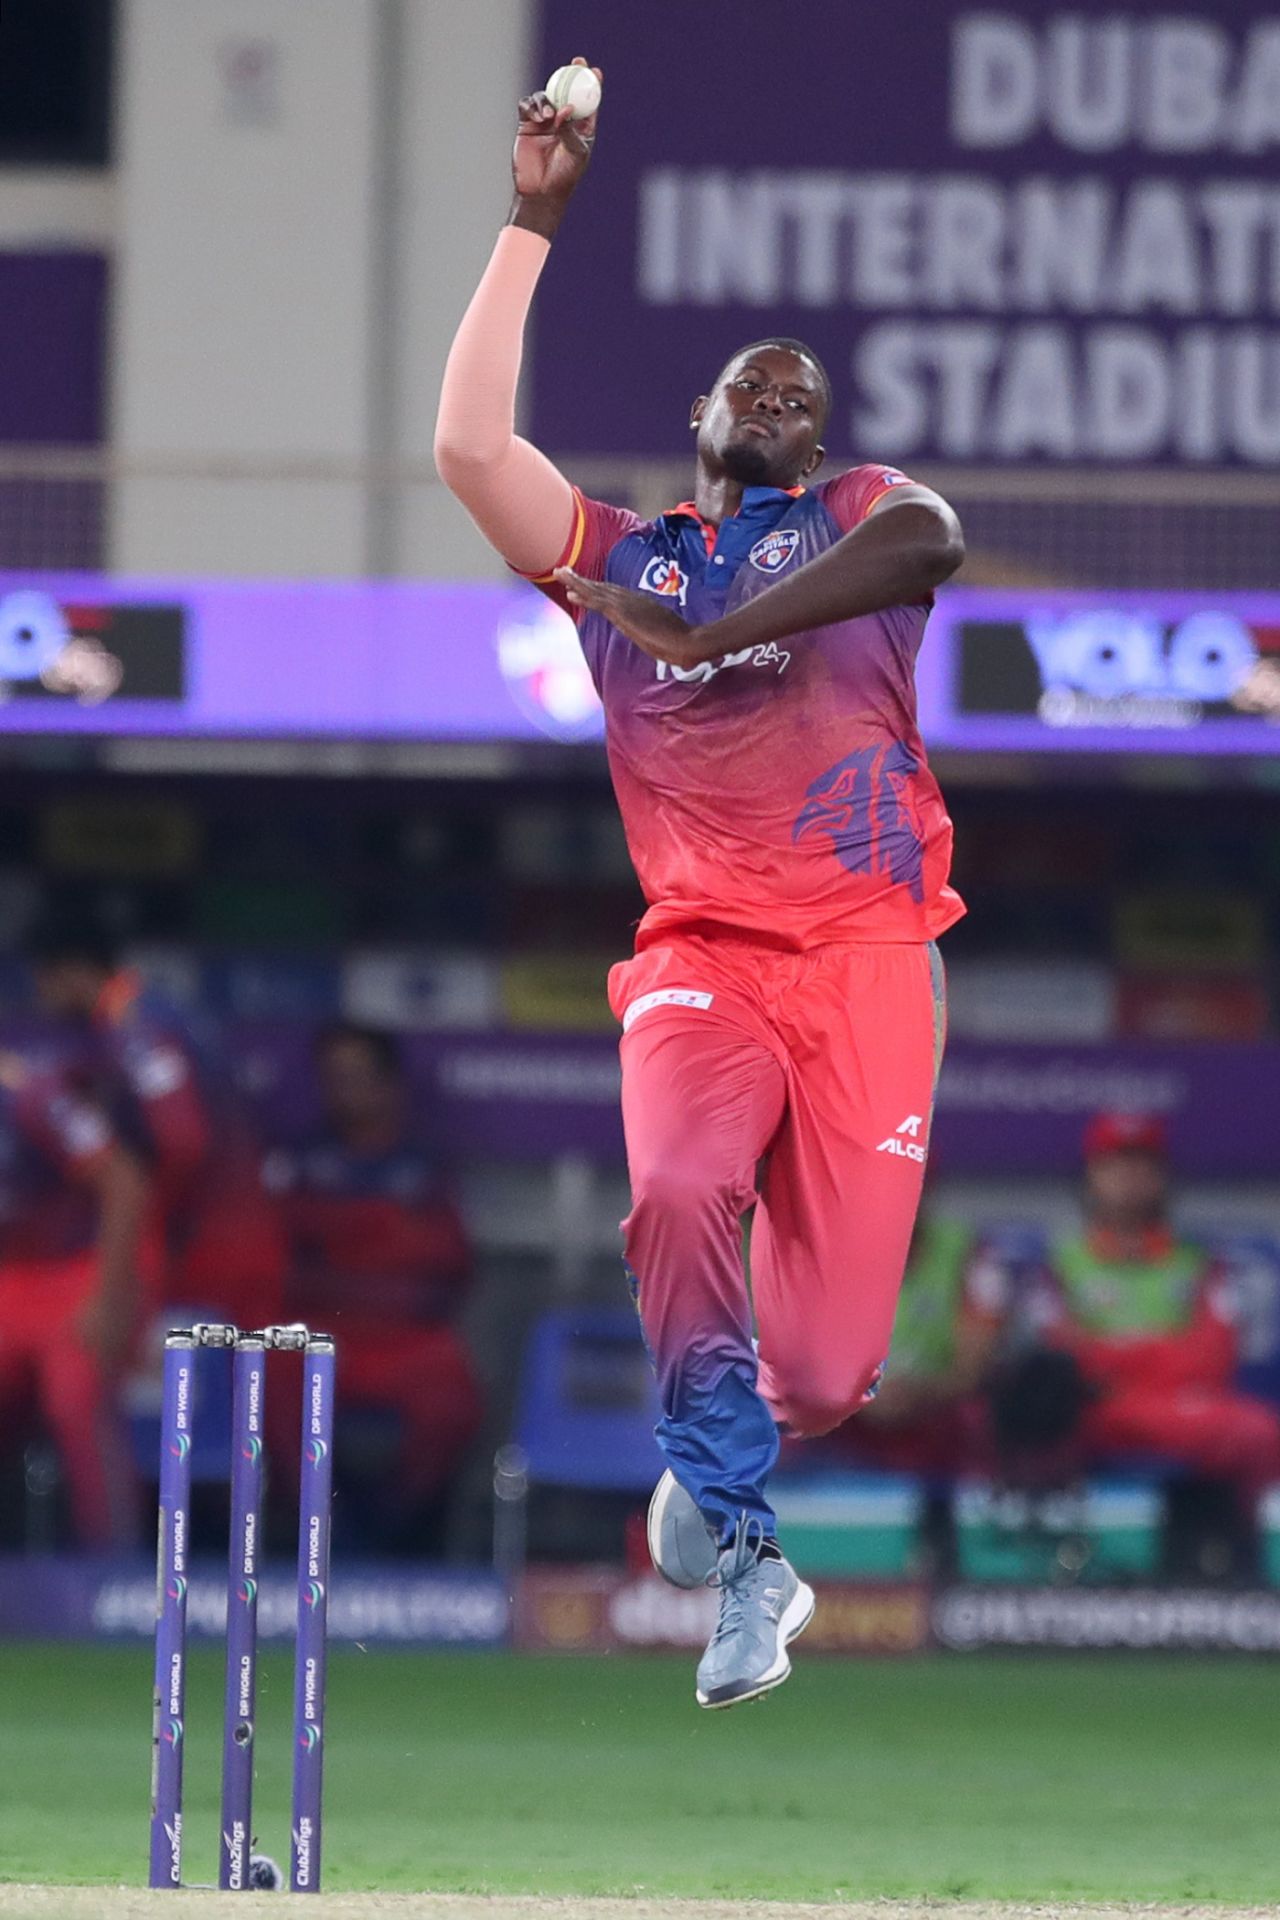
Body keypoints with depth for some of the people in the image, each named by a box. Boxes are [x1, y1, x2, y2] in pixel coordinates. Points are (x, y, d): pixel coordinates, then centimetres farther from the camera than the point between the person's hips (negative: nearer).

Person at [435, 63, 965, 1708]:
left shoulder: (862, 518, 14)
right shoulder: (613, 555, 19)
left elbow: (932, 541, -12)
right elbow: (467, 443, 3)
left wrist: (709, 634, -19)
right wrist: (532, 224, 4)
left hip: (865, 953, -1)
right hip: (699, 954, 1)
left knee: (826, 1367, -7)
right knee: (677, 1194, -32)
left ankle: (716, 1457, 30)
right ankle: (746, 1562, -20)